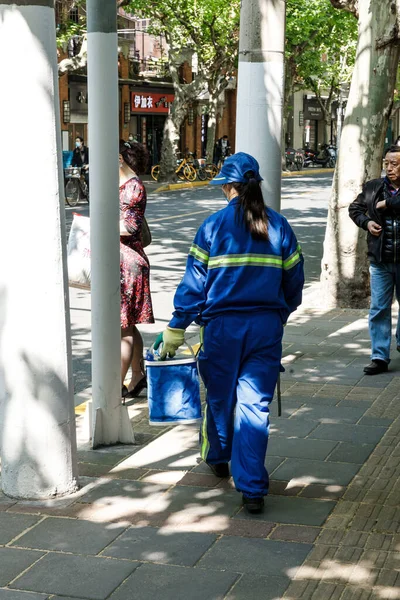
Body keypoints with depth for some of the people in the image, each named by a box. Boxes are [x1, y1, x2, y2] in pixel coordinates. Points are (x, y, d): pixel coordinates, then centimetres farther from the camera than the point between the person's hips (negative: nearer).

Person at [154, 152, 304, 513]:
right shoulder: (279, 226, 3)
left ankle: (219, 458, 42)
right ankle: (252, 488, -3)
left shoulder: (214, 226, -5)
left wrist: (176, 328, 1)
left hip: (222, 325, -1)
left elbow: (194, 281, -4)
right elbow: (294, 281, 9)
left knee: (220, 396, 18)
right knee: (255, 403, 2)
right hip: (267, 326, 1)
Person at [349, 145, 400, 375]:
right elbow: (354, 208, 19)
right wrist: (366, 222, 1)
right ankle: (380, 357, 3)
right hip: (380, 261, 2)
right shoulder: (373, 188, 5)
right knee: (379, 309, -1)